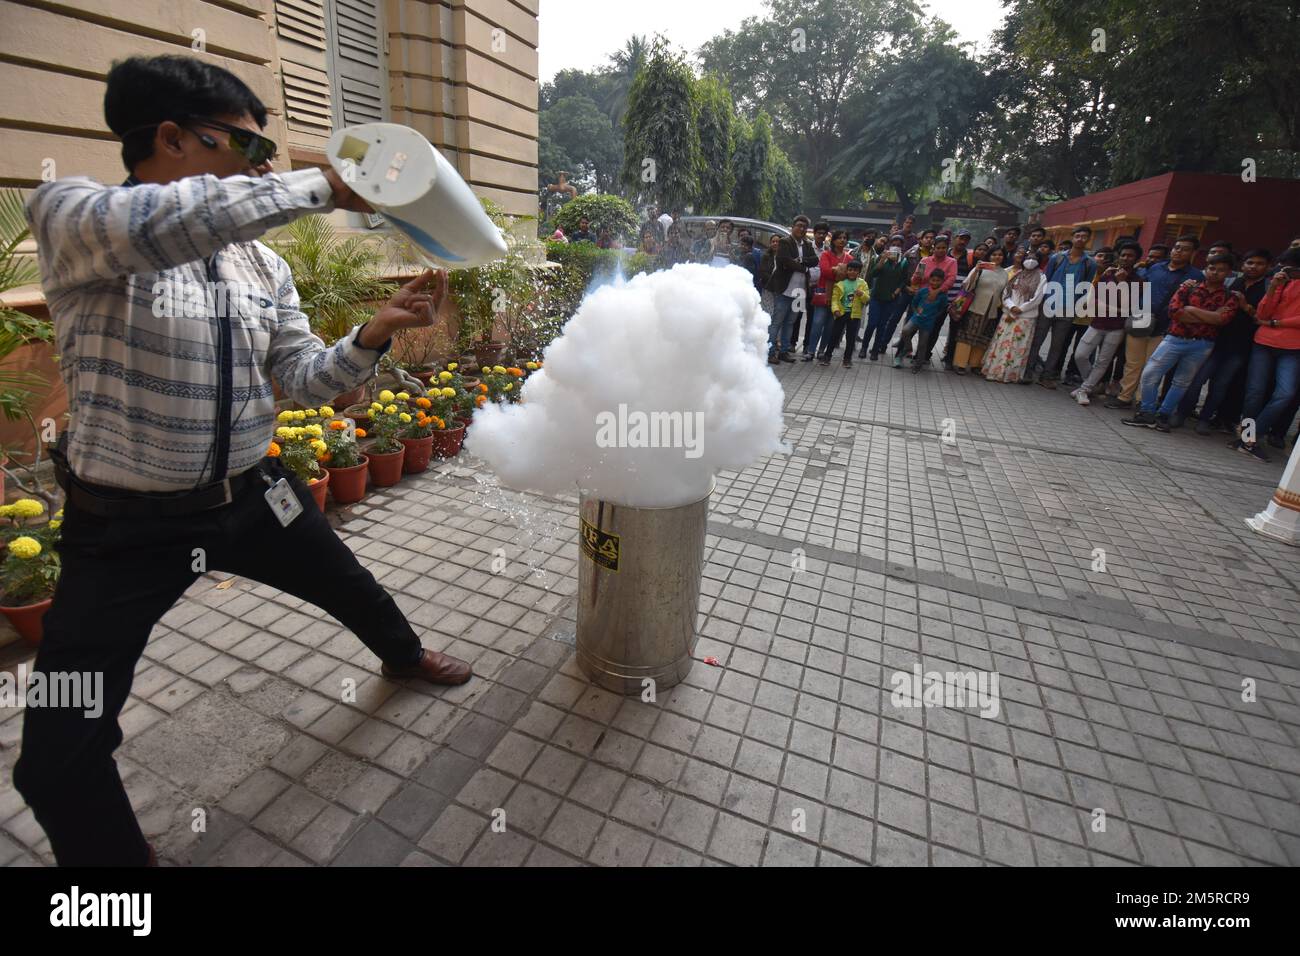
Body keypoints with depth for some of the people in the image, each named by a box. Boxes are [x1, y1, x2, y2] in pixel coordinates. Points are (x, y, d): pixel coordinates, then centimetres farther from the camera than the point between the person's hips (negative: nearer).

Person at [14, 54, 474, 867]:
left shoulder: (267, 267, 1)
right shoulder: (65, 214, -14)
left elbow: (308, 380, -3)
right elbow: (156, 224, -38)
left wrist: (377, 334, -21)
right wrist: (324, 185, -31)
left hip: (251, 495, 4)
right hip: (128, 523, -4)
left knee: (353, 588, 23)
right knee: (59, 758, 0)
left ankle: (403, 656, 57)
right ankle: (115, 853, 33)